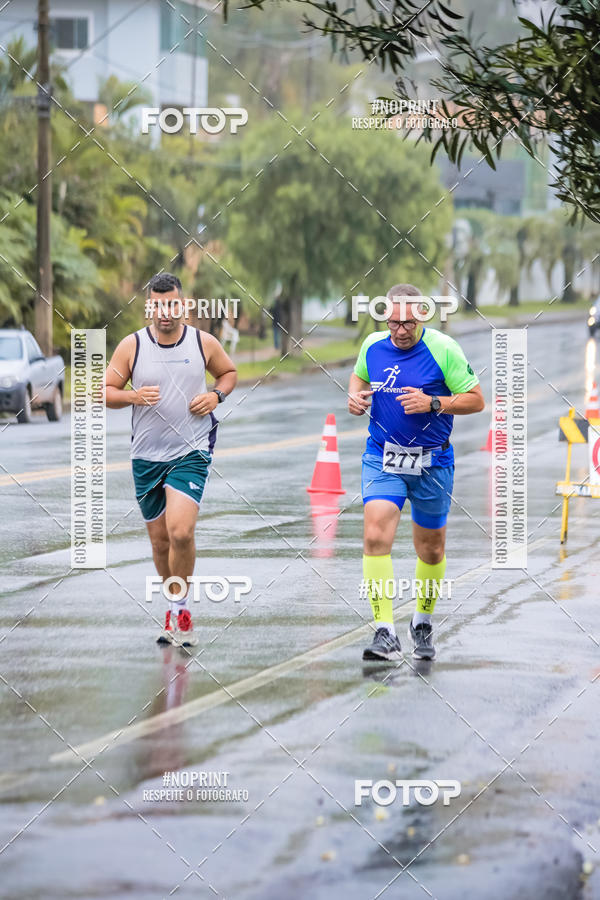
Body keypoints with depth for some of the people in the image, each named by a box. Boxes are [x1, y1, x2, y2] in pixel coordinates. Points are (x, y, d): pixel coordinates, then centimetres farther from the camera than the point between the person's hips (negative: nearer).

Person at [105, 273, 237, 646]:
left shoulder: (204, 342, -1)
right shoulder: (132, 346, -2)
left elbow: (229, 372, 17)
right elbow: (106, 391, 4)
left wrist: (216, 395, -4)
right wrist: (134, 396, -16)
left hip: (191, 451, -2)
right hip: (147, 454, 2)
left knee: (181, 531, -20)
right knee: (160, 539, 10)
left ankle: (181, 607, -3)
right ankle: (177, 608, 29)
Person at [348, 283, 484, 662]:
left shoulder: (443, 349, -13)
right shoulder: (372, 346, -2)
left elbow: (476, 400, -8)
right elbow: (360, 376, 20)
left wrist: (432, 403, -22)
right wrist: (355, 395, -2)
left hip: (431, 462, -1)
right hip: (382, 458, 1)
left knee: (431, 547, 12)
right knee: (376, 537, -19)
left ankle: (423, 623, 37)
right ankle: (385, 634, -20)